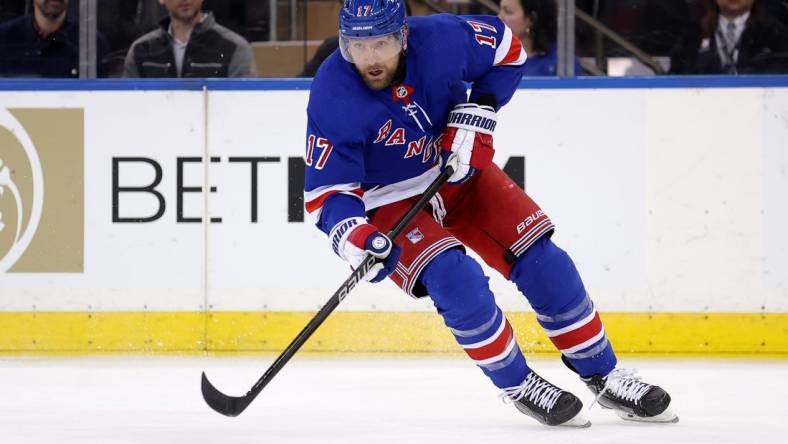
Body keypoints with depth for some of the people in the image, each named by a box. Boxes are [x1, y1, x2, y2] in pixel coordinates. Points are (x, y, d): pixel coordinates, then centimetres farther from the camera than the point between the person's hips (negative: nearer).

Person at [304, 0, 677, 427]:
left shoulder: (440, 38, -23)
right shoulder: (333, 96, -29)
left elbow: (505, 48, -2)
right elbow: (325, 189, -26)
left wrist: (477, 113, -13)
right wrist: (350, 234, -44)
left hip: (458, 170, 4)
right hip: (391, 202, -3)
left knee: (542, 262, -3)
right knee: (456, 280, -26)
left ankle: (604, 377, 13)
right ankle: (518, 386, -5)